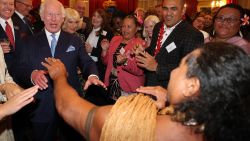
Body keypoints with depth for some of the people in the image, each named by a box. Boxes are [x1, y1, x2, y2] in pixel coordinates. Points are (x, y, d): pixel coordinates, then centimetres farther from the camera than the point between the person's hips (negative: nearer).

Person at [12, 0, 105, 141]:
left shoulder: (75, 40, 6)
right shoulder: (31, 42, 4)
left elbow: (87, 62, -3)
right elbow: (20, 69, -2)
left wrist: (92, 75, -26)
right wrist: (32, 74, -25)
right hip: (41, 108, 0)